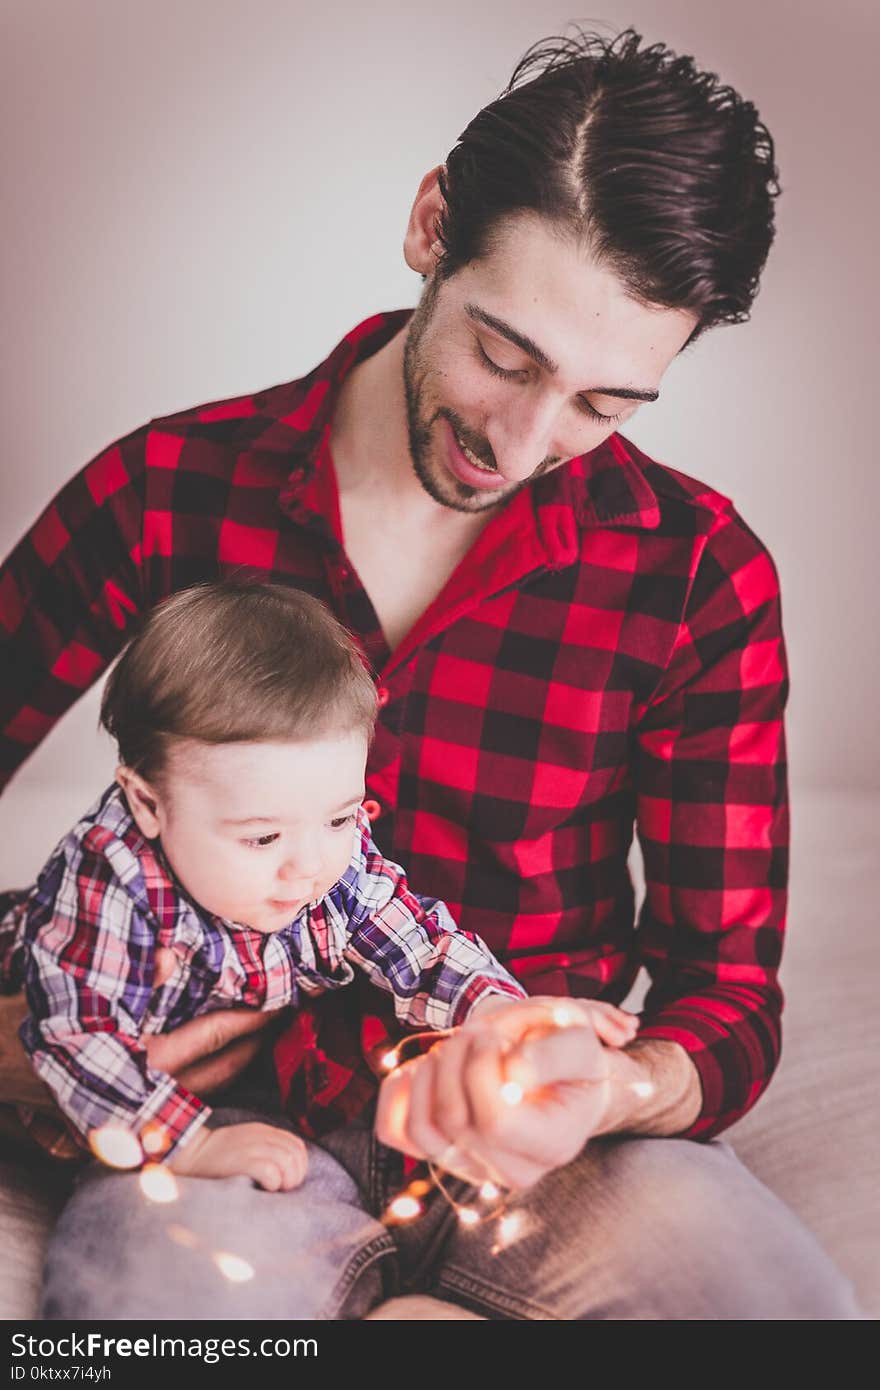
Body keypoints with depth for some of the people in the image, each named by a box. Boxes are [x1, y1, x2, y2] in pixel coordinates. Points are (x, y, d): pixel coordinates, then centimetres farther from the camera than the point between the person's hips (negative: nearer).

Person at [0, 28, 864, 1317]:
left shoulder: (701, 573, -5)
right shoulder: (169, 489, -5)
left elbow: (728, 986, -3)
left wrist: (611, 1091, -26)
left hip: (538, 1126, 2)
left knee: (797, 1308, -27)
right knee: (138, 1278, -35)